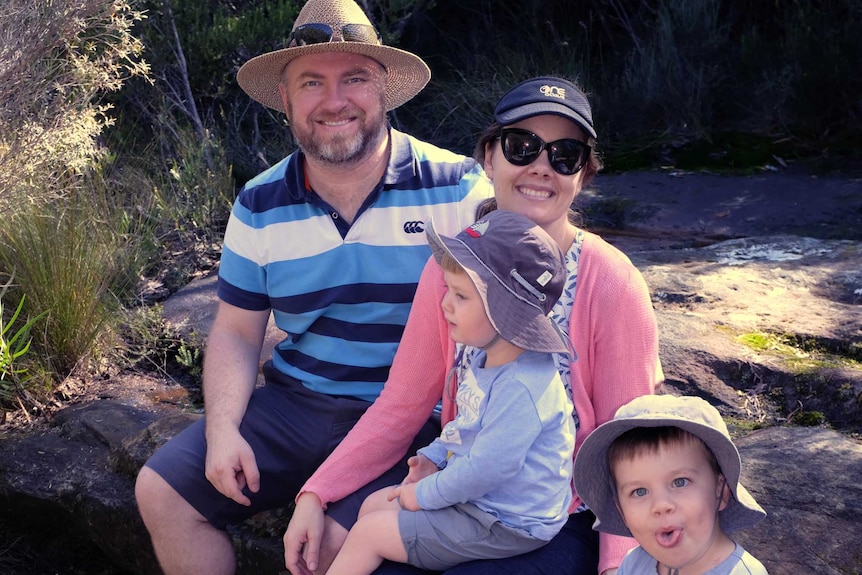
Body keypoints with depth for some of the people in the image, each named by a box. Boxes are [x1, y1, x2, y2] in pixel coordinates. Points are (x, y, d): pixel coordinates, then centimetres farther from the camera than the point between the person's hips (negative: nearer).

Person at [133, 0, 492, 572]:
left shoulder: (458, 187, -9)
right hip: (295, 403, 5)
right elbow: (236, 333, 9)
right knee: (161, 492, -2)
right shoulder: (259, 207, 3)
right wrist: (222, 430, -7)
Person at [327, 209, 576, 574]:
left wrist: (425, 494, -16)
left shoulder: (520, 388, -31)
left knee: (368, 532, -5)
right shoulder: (488, 361, 2)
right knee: (373, 505, 14)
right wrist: (434, 456, 7)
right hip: (474, 495, 10)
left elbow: (485, 469, -29)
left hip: (505, 527, -10)